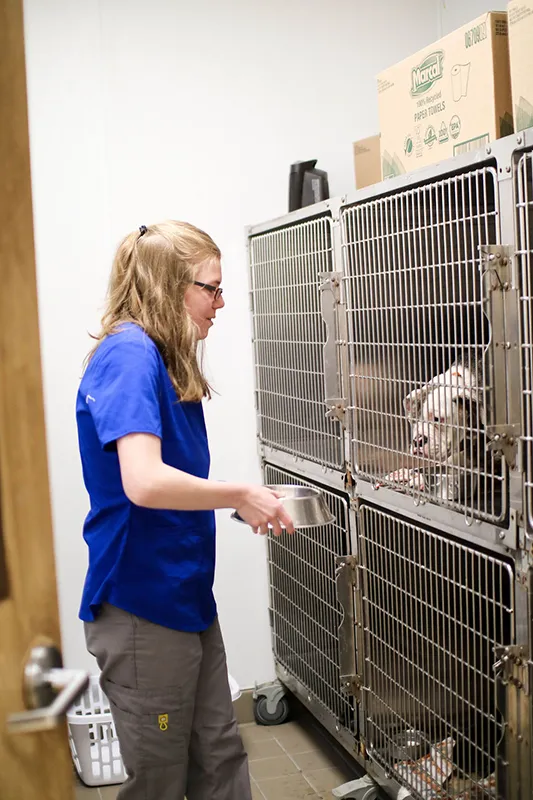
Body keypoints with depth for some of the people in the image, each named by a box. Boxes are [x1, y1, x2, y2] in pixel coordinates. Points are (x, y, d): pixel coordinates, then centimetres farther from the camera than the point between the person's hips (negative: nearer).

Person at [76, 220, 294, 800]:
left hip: (188, 599, 9)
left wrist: (246, 504, 4)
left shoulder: (166, 361, 10)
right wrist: (242, 495, -21)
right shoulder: (129, 355, -19)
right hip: (141, 613, -9)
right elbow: (143, 482, -33)